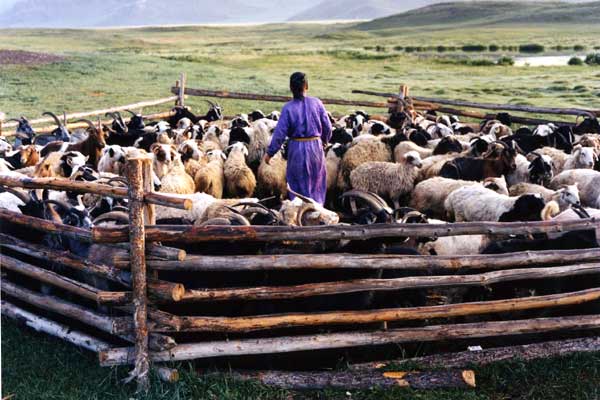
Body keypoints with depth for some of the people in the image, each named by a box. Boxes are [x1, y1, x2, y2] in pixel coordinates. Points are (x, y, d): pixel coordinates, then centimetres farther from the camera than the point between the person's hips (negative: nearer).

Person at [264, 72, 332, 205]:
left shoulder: (288, 108, -12)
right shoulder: (316, 103, -6)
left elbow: (280, 133, -12)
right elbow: (327, 126, 1)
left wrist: (270, 152, -3)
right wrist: (325, 140, 21)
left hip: (296, 149, -2)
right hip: (315, 145, 2)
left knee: (298, 183, 13)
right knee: (317, 180, 20)